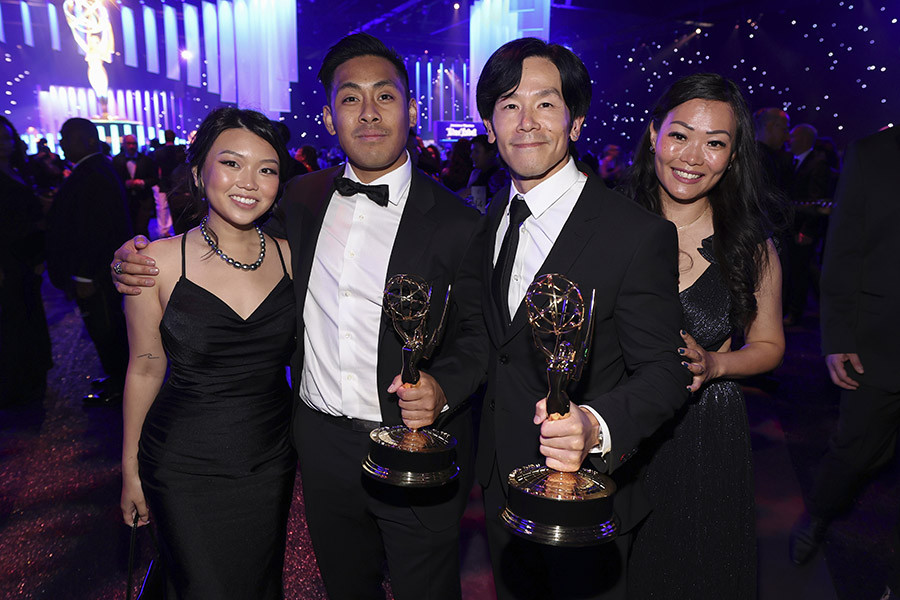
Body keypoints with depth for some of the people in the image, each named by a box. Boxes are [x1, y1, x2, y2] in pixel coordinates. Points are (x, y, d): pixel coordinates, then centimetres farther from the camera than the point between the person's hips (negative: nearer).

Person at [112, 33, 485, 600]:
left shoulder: (456, 221, -11)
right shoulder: (302, 198, 2)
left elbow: (478, 330, -7)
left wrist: (443, 387, -26)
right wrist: (147, 261, 0)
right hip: (322, 444, 4)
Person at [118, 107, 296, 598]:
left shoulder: (289, 255, -5)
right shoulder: (160, 261, -12)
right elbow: (145, 368, -4)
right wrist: (131, 470, 3)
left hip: (271, 462, 3)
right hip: (186, 467, -2)